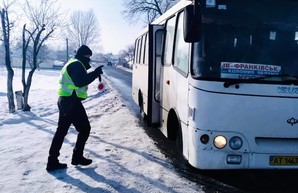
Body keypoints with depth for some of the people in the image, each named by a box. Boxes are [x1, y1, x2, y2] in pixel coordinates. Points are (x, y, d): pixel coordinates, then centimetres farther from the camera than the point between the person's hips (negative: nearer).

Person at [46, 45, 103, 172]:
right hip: (72, 102, -10)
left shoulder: (72, 63, 20)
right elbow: (80, 82, -25)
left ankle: (52, 161, 13)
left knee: (61, 131, 11)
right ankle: (77, 157, 12)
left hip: (65, 100, 10)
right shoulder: (77, 64, -13)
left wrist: (93, 73, 14)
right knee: (84, 129, 3)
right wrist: (95, 73, -19)